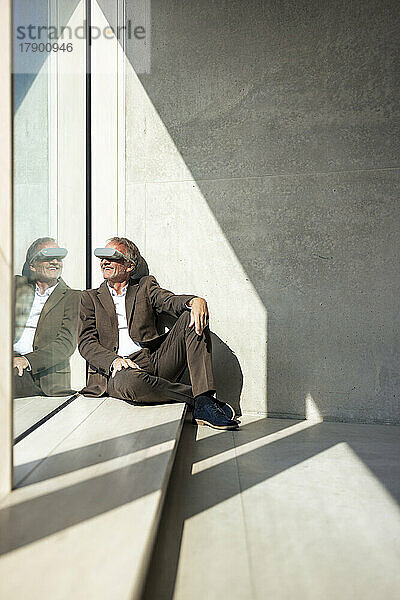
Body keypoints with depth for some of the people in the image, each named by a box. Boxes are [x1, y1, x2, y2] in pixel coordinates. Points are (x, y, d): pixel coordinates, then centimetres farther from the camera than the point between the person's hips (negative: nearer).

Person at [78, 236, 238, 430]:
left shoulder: (145, 285, 18)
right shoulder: (91, 297, 16)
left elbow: (170, 301, -3)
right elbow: (86, 342, 4)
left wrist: (196, 301, -27)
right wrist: (114, 360, -17)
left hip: (156, 362, 2)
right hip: (118, 371, -2)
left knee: (191, 315, -18)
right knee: (127, 381, -39)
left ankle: (204, 402, -27)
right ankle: (196, 395, -17)